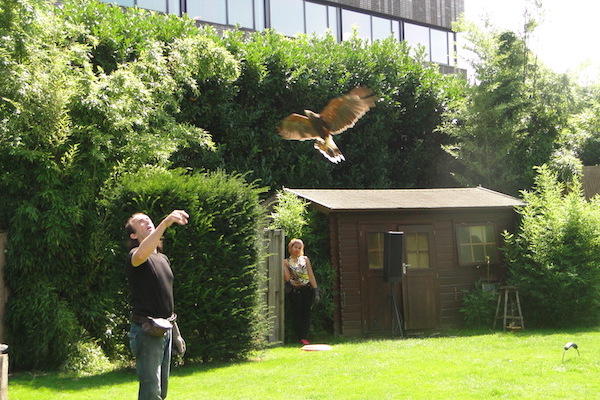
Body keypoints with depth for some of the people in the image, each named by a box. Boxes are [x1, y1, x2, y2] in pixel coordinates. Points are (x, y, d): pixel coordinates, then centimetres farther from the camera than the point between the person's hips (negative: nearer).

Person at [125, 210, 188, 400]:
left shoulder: (163, 258, 17)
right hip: (148, 332, -8)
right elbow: (141, 255, -37)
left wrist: (176, 333, 22)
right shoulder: (135, 255, -10)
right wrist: (165, 223, -46)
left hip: (166, 329, 8)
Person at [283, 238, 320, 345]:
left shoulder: (305, 259, 11)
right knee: (297, 313, -3)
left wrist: (316, 291, 1)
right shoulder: (286, 262, 6)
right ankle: (300, 337, 3)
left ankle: (305, 336, -2)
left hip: (308, 289, 1)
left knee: (306, 313, -3)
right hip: (295, 291, -1)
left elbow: (311, 275, 7)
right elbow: (287, 278, -5)